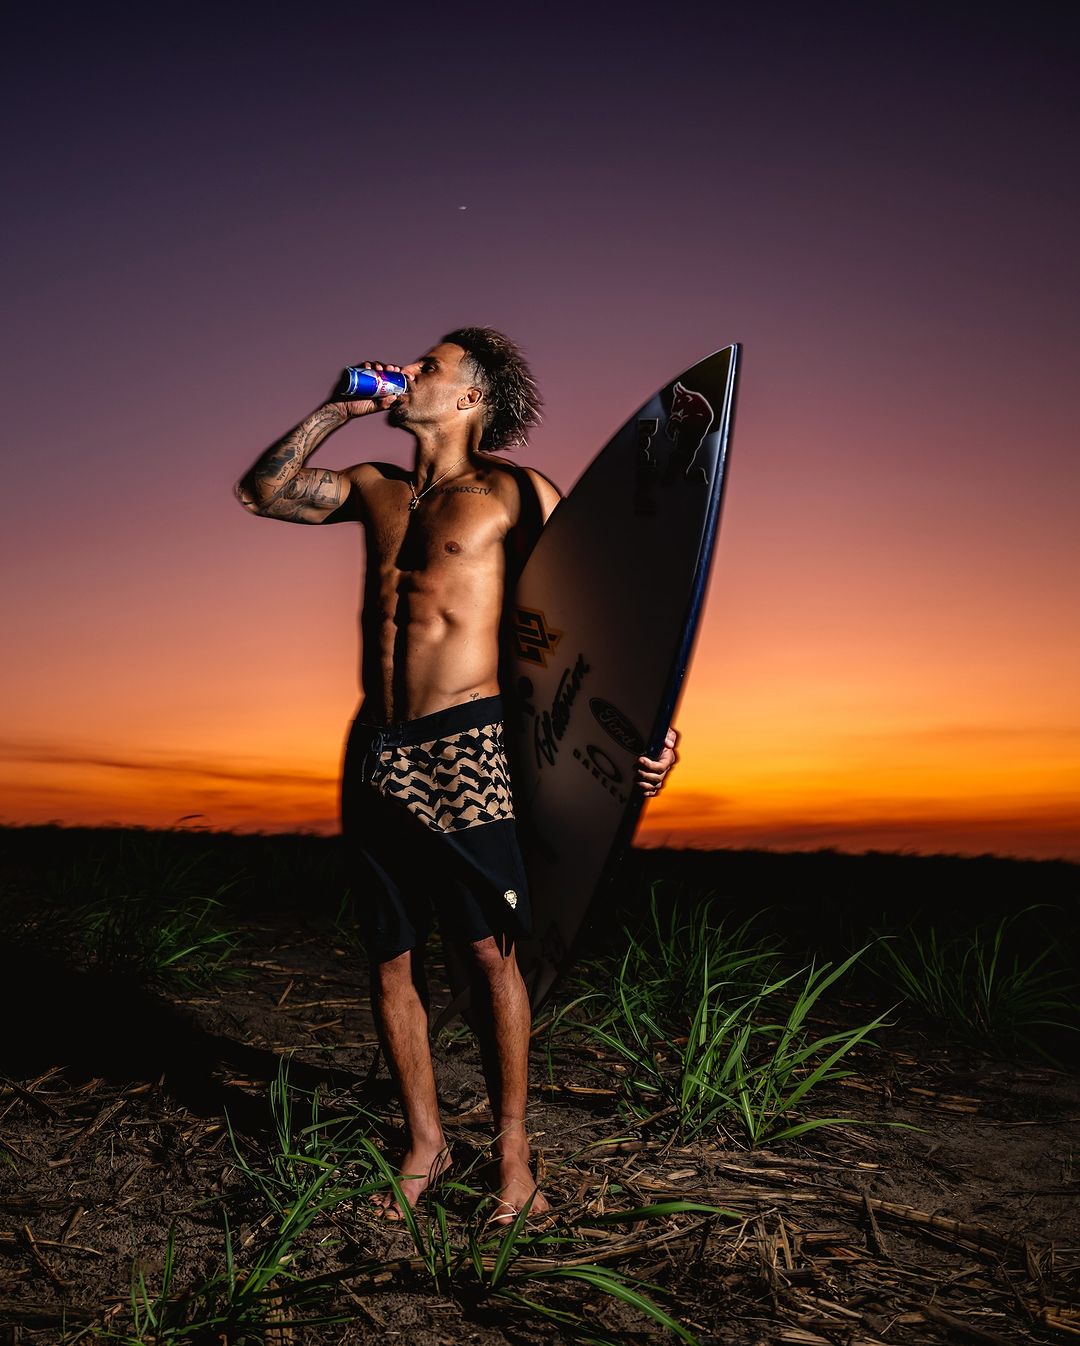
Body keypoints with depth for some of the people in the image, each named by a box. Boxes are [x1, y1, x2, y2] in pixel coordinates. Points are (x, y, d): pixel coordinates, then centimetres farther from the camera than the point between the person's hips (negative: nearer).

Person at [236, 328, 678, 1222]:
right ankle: (425, 1144, 22)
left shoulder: (515, 492, 1)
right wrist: (339, 410, 17)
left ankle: (512, 1151, 13)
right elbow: (261, 491, 23)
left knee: (488, 952, -3)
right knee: (390, 956, 8)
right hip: (376, 748, 6)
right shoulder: (377, 488, 17)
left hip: (464, 747, -5)